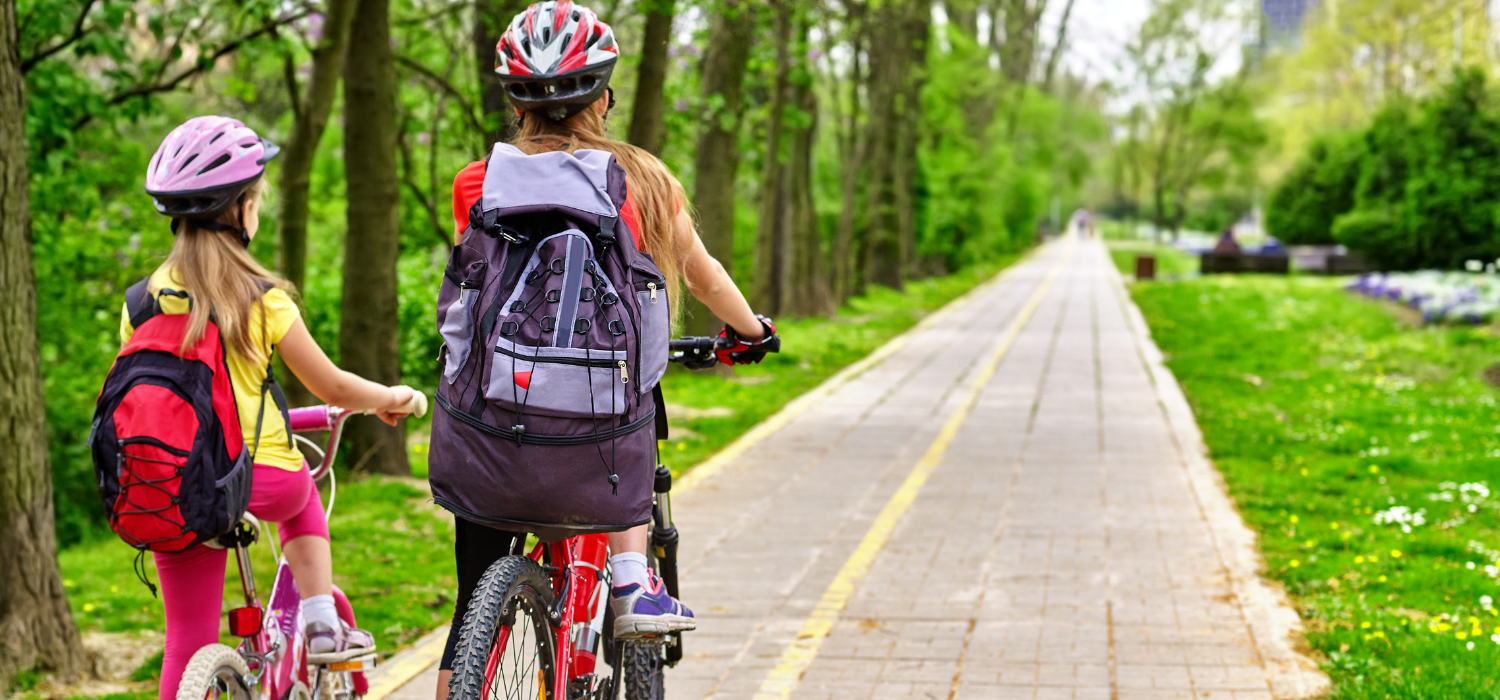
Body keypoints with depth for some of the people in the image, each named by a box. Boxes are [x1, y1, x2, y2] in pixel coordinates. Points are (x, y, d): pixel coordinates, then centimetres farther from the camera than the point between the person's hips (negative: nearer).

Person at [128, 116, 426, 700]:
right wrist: (394, 398, 19)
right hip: (261, 476, -2)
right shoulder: (262, 299, -6)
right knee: (301, 497, 35)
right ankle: (323, 627, 25)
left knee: (188, 648, 8)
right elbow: (332, 389, 0)